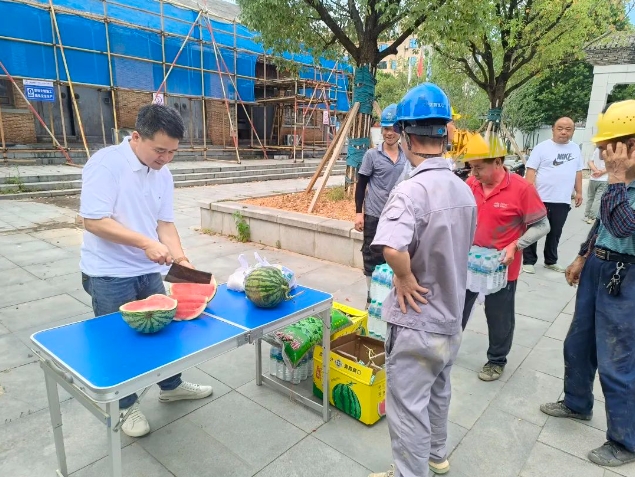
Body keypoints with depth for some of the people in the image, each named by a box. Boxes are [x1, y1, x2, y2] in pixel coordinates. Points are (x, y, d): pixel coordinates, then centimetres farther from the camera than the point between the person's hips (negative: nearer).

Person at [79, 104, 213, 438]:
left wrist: (180, 258, -8)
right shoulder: (105, 163, -19)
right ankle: (127, 406, 32)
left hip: (148, 271, 6)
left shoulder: (162, 174, 2)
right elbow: (93, 221, -23)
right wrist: (146, 243, -27)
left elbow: (165, 223, 5)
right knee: (119, 340, 10)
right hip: (109, 275, -6)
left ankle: (171, 386, 40)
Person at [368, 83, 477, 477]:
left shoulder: (413, 190, -27)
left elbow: (392, 248, -44)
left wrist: (405, 279, -25)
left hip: (417, 323, -8)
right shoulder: (464, 190, 0)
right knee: (438, 391, 28)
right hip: (451, 316, 9)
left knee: (408, 408, 11)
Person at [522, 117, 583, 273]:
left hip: (563, 201, 5)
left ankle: (551, 261, 27)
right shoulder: (542, 147, -6)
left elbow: (578, 172, 18)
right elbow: (531, 171, -10)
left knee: (555, 234, 14)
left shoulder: (575, 148, 10)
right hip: (540, 199, -5)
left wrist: (579, 192, 14)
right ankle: (529, 261, 13)